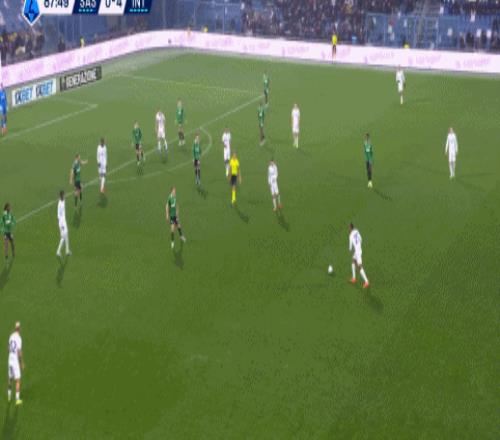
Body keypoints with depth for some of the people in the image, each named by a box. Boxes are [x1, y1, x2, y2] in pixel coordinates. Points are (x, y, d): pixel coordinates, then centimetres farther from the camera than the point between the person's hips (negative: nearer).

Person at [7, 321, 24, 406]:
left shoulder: (11, 336, 6)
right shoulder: (19, 338, -18)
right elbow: (19, 352, -19)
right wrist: (22, 363, -9)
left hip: (10, 360, 7)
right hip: (16, 361, -7)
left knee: (10, 379, 21)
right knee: (18, 380, -3)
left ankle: (9, 396, 32)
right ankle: (17, 399, -3)